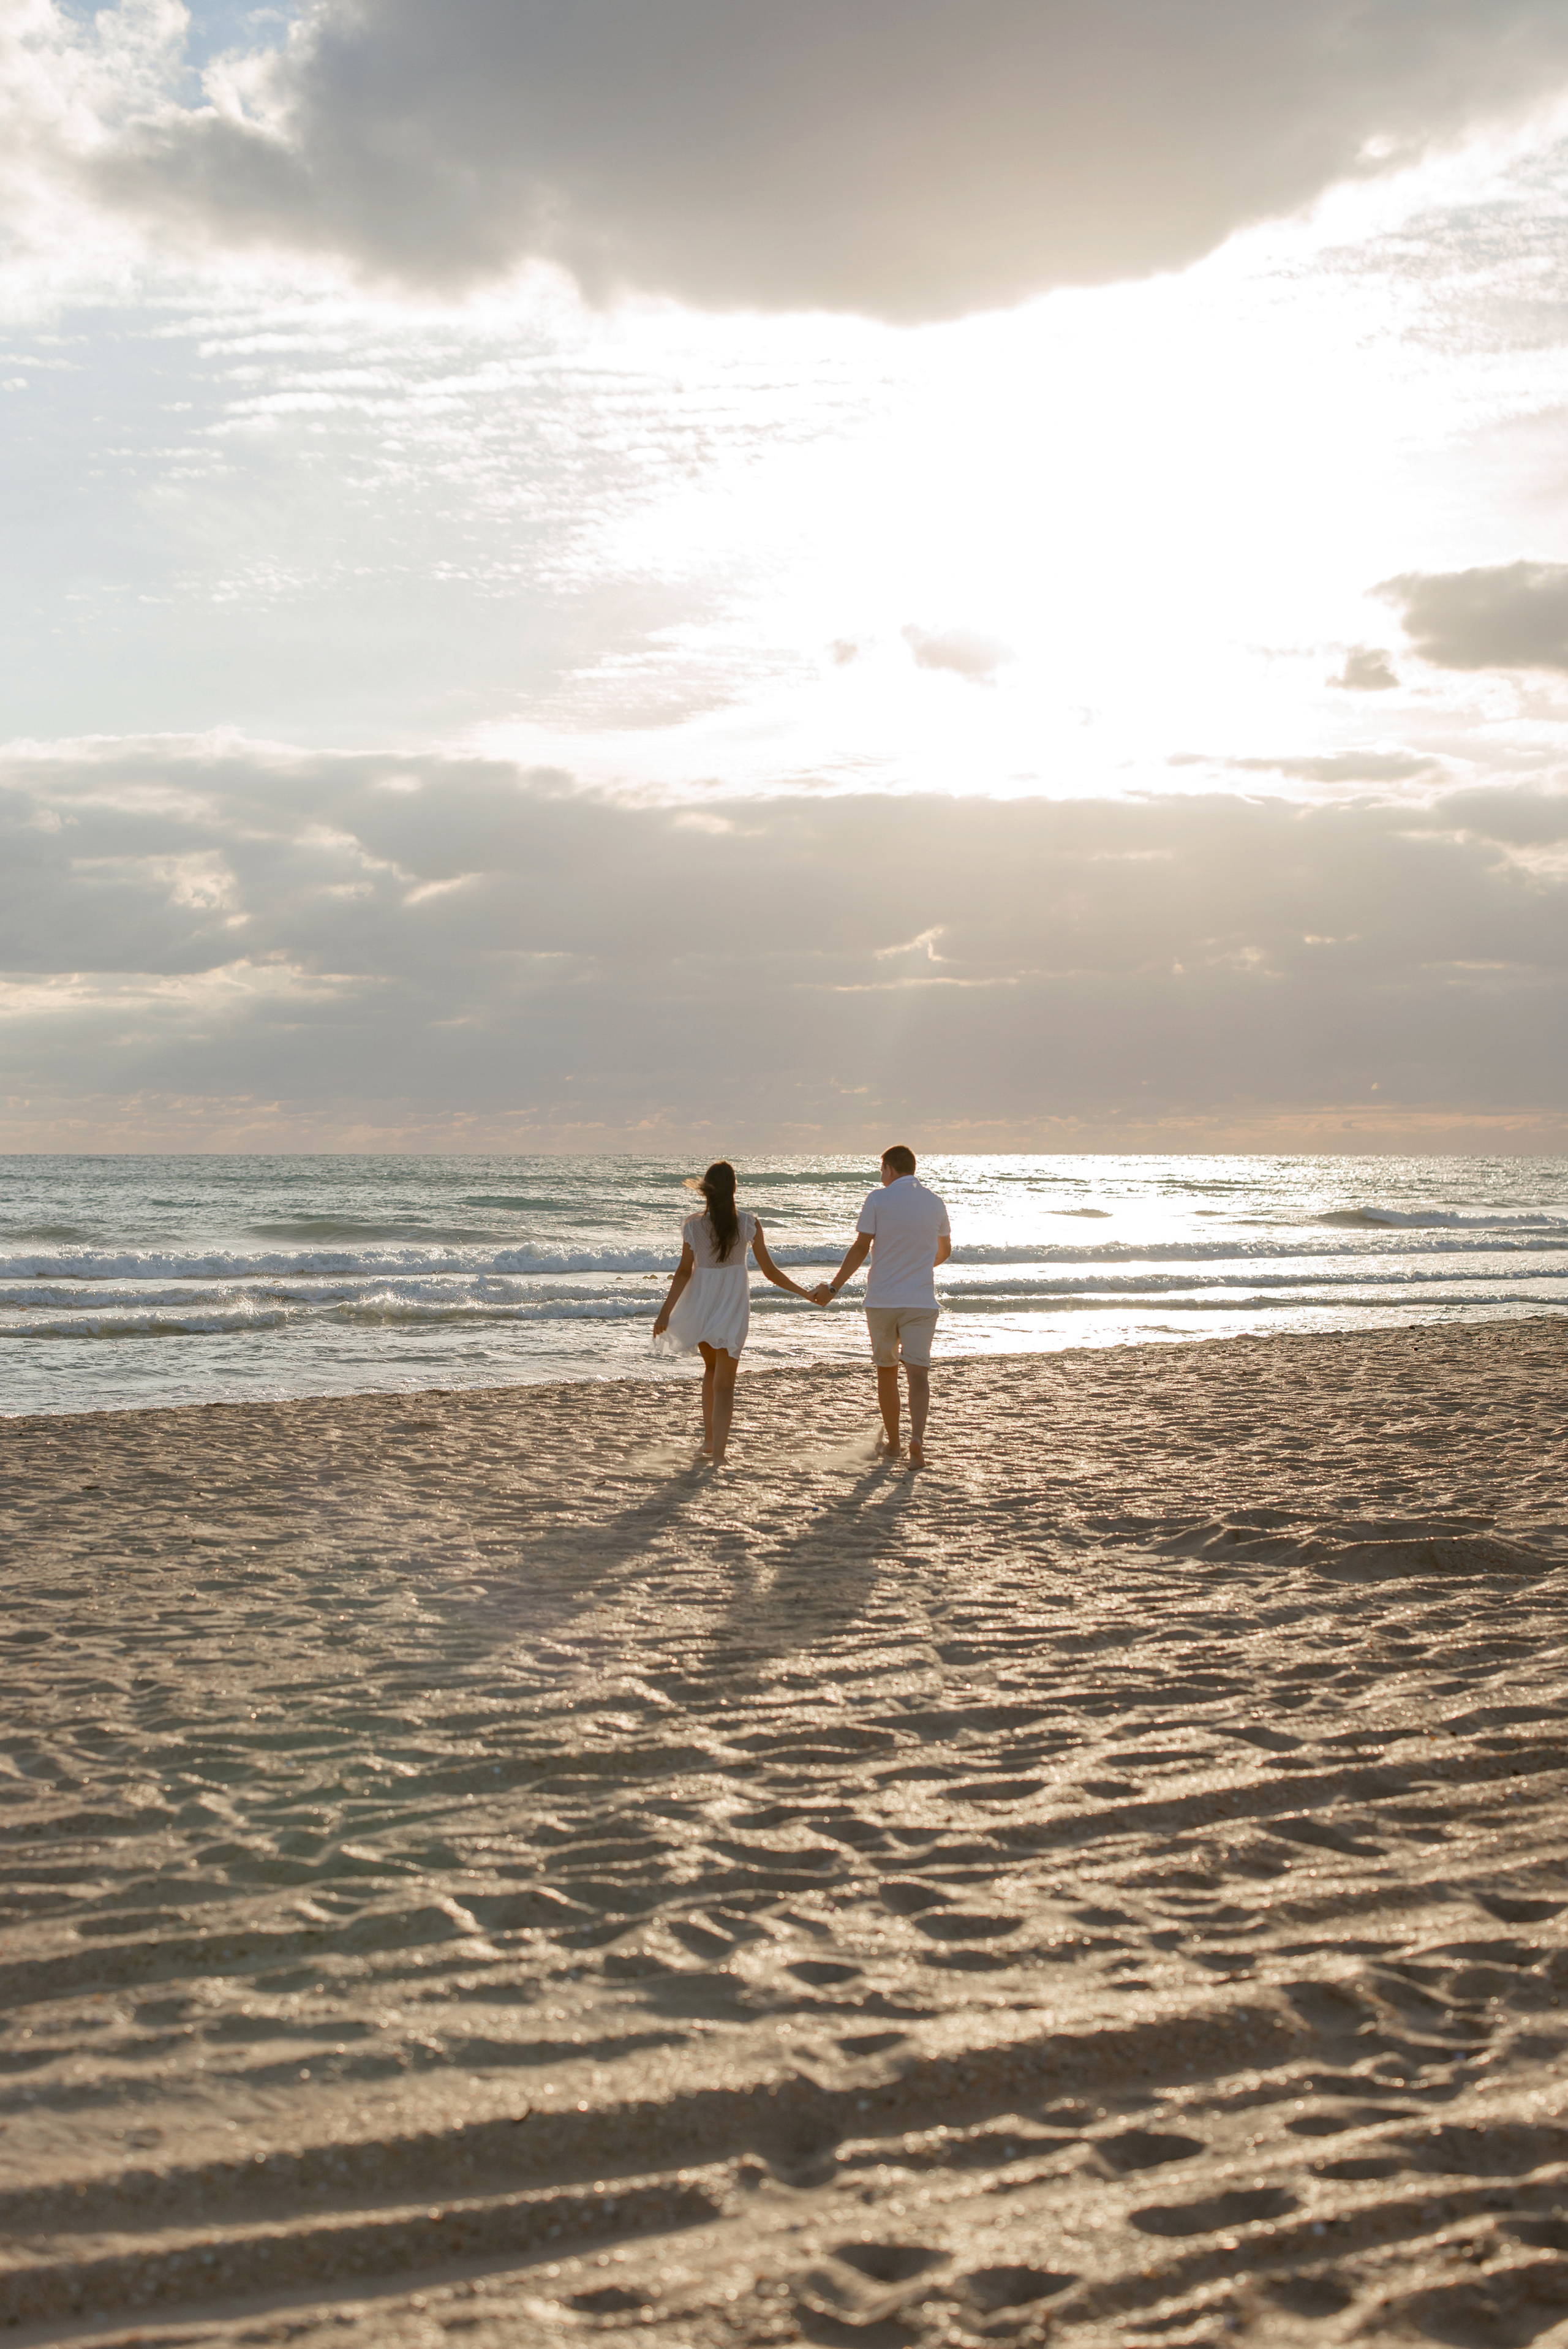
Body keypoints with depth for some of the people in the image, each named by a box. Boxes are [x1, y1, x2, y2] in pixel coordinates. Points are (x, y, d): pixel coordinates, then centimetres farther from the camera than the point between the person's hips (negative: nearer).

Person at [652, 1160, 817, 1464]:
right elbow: (770, 1271, -4)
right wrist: (806, 1293, 7)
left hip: (701, 1306, 1)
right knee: (724, 1382, 3)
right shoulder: (749, 1225, -8)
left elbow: (684, 1272, -12)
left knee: (712, 1367, 27)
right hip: (733, 1308, -1)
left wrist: (666, 1312, -9)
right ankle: (718, 1453, -10)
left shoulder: (693, 1225, -8)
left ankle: (709, 1437, 27)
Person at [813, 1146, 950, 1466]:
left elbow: (860, 1249, -9)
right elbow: (944, 1251, 21)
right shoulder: (935, 1203, 7)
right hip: (921, 1301, 1)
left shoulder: (878, 1200, -4)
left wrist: (833, 1287, -4)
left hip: (881, 1299, -1)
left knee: (886, 1370, 14)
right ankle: (917, 1439, -24)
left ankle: (893, 1443, 22)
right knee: (918, 1371, -4)